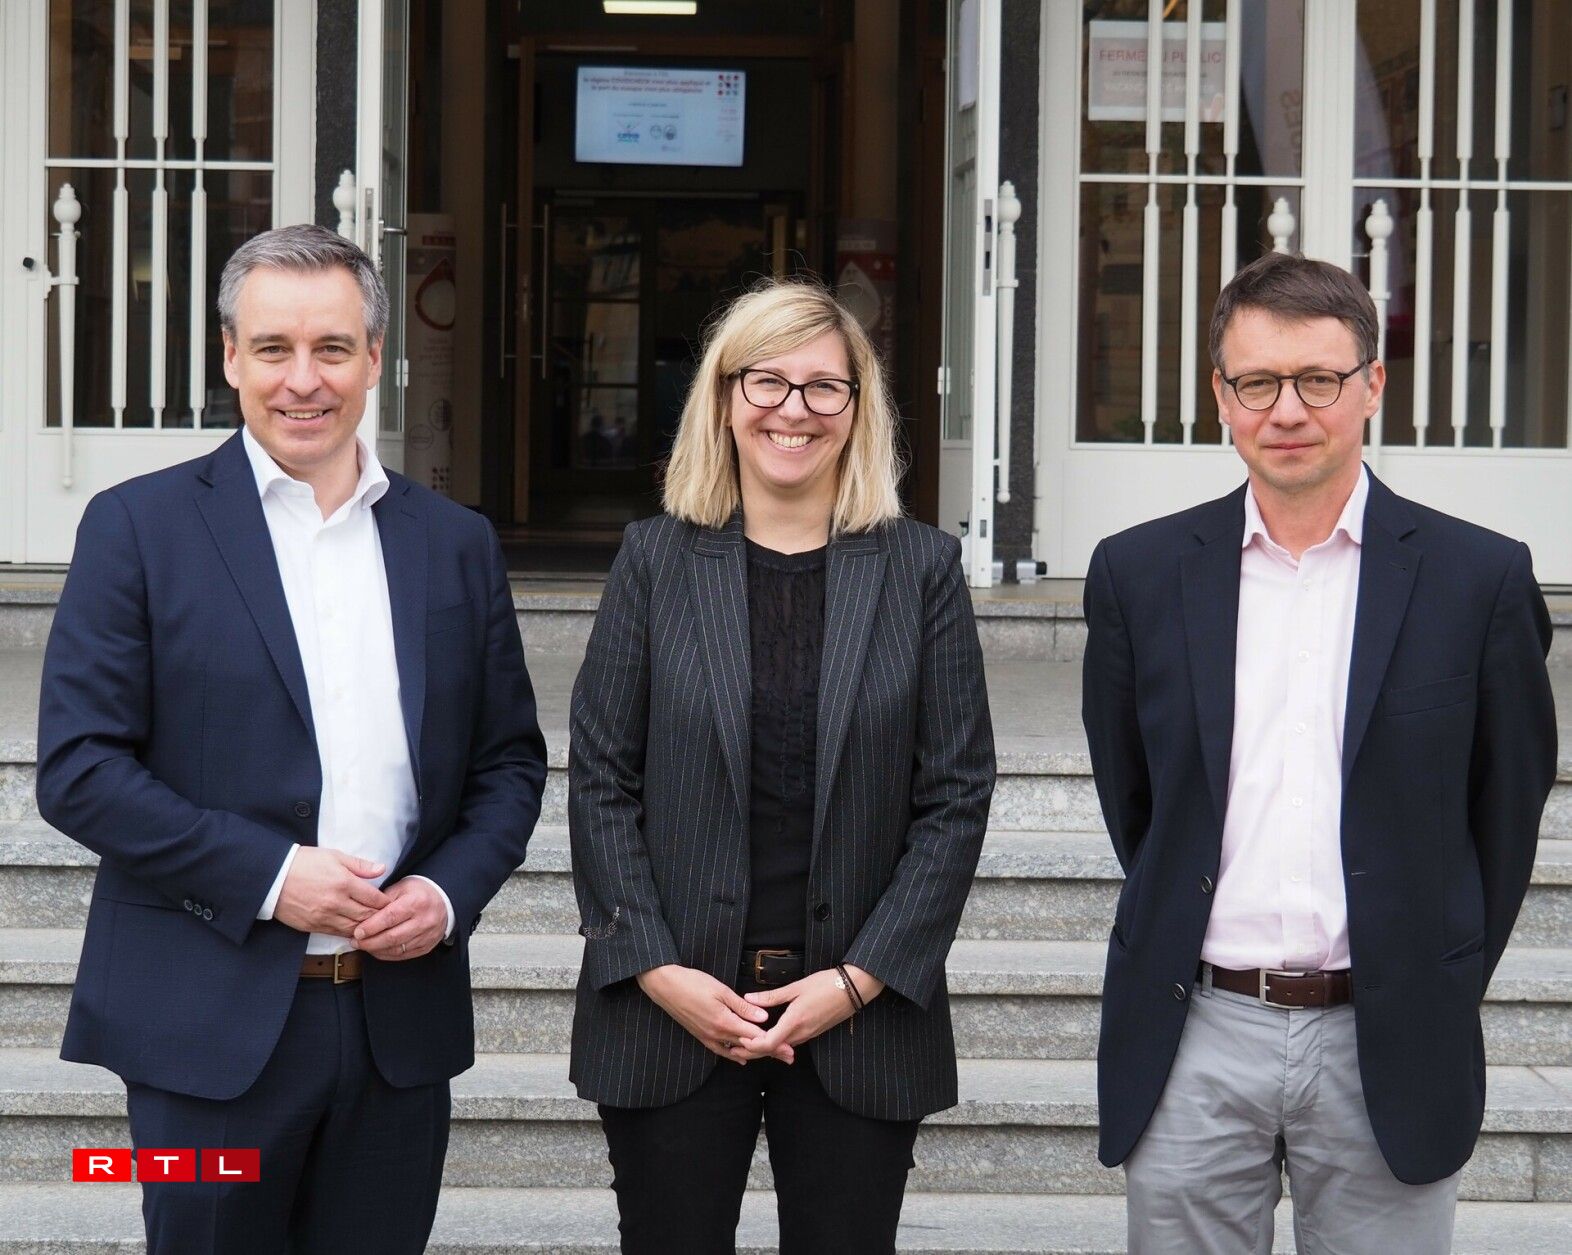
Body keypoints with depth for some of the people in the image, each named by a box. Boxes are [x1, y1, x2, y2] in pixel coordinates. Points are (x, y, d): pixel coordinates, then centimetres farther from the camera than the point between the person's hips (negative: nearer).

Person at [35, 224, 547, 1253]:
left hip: (403, 1020, 3)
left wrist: (451, 891, -6)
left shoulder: (457, 544, 9)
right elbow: (78, 769, -7)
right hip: (212, 1022, -3)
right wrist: (267, 875, -15)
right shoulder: (139, 528, -2)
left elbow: (510, 762, 13)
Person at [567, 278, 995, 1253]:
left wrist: (859, 980, -7)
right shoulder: (657, 560, 4)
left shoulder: (922, 568, 3)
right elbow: (600, 781, 2)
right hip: (672, 1015, 0)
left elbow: (957, 796, 0)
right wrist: (659, 972, -8)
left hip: (861, 1019, 0)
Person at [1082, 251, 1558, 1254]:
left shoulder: (1480, 577, -2)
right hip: (1197, 1039, 1)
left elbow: (1511, 807, 5)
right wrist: (1183, 932, 12)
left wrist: (1439, 996, 7)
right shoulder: (1140, 573, 3)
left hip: (1388, 1053, -1)